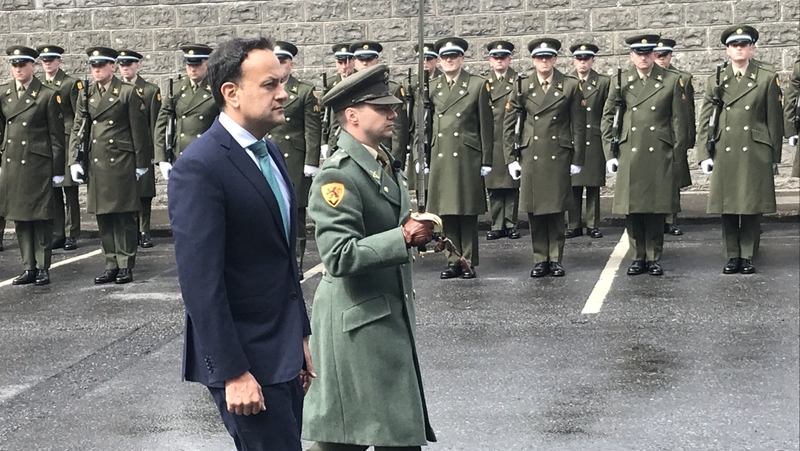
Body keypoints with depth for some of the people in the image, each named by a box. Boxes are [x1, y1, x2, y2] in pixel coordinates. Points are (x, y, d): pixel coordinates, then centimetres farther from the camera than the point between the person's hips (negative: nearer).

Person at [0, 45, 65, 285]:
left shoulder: (48, 95, -4)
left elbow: (56, 136, -4)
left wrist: (57, 171, -6)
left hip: (38, 164, -5)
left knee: (41, 218, 0)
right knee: (19, 218, 8)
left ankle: (43, 267, 9)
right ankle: (29, 267, 16)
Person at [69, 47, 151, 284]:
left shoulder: (128, 93, -2)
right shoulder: (86, 95, 12)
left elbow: (139, 130, -3)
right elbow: (77, 129, 12)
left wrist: (141, 164, -5)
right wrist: (75, 160, 3)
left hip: (121, 164, -5)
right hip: (95, 164, 5)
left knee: (124, 217, 0)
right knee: (103, 217, 7)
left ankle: (126, 266, 6)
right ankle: (111, 264, 15)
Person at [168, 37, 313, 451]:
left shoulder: (269, 152, 10)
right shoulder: (199, 168, -18)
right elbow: (200, 282, -21)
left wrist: (301, 337, 16)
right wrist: (233, 372, -21)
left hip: (284, 351, 9)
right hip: (245, 355, -8)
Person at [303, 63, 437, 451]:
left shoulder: (386, 163, 12)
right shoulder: (337, 175, -17)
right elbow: (339, 257, -25)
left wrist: (418, 231, 6)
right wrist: (405, 238, -28)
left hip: (392, 314, 9)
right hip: (357, 321, -9)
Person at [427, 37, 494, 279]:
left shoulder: (479, 85, 1)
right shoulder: (432, 87, 11)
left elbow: (486, 125, 0)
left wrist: (486, 159, -4)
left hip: (467, 157, -3)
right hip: (440, 158, 3)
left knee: (468, 212, 0)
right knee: (446, 212, 5)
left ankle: (469, 262, 8)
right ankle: (453, 261, 13)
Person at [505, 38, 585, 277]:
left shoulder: (571, 86, 3)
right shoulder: (522, 88, 6)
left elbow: (578, 125, 4)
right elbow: (509, 125, 9)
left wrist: (577, 159, 1)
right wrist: (511, 158, 3)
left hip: (559, 156, -1)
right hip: (531, 156, 1)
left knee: (557, 210, 1)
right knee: (534, 211, 2)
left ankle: (555, 259, 11)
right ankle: (540, 260, 12)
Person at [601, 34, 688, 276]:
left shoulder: (672, 80, 4)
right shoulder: (620, 81, 7)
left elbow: (679, 120, 6)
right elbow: (607, 119, 9)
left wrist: (677, 155, 2)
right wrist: (610, 153, 2)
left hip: (660, 156, -1)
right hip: (629, 155, 1)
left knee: (657, 209, 1)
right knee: (632, 209, 3)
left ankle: (654, 258, 12)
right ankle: (638, 257, 14)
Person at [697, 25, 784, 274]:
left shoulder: (768, 79, 5)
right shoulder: (714, 81, 10)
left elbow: (775, 121, 5)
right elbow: (705, 121, 9)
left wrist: (774, 156, 2)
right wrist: (705, 155, 1)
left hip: (756, 154, -2)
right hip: (724, 154, 2)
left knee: (752, 207, 1)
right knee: (727, 208, 4)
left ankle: (748, 256, 9)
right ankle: (732, 256, 12)